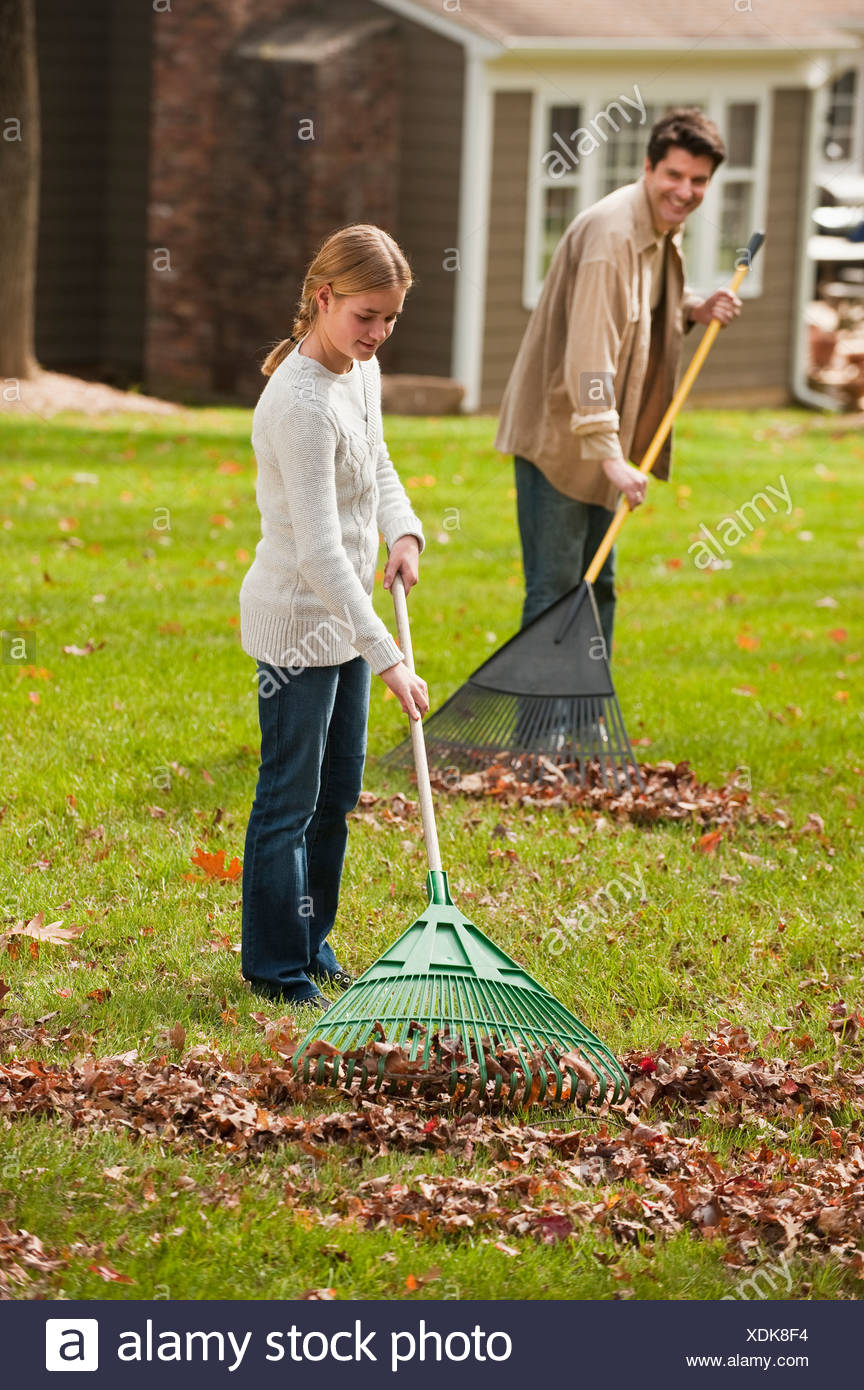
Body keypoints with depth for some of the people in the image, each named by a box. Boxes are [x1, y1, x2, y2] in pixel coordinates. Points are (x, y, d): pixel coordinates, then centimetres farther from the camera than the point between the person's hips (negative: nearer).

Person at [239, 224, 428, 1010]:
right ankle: (277, 968, 14)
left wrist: (404, 531, 1)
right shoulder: (302, 403, -26)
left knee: (337, 791, 18)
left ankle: (312, 943, 32)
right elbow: (319, 549, -29)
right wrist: (387, 657, -31)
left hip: (345, 619, 9)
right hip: (296, 625, -9)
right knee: (290, 799, 2)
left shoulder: (363, 370, 3)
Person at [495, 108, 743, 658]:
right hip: (558, 436, -10)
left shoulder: (664, 229, 7)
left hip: (599, 444, 10)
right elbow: (589, 353, -30)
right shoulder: (611, 233, -23)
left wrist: (694, 310, 3)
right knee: (555, 589, -8)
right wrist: (609, 453, -35)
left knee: (597, 587, 17)